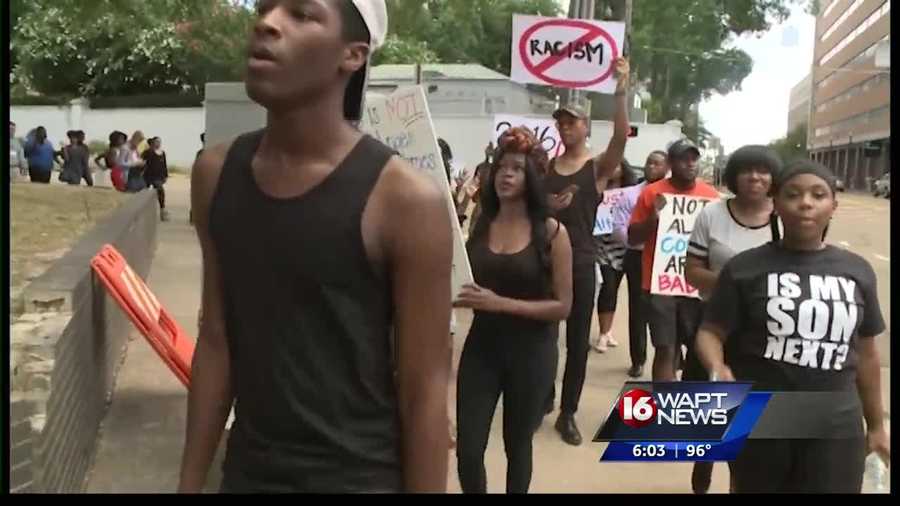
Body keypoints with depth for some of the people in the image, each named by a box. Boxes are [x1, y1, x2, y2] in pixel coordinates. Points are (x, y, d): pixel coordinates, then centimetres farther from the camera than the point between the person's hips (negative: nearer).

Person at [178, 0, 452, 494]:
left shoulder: (405, 199, -19)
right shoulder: (215, 172, -2)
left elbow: (425, 390, -14)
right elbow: (216, 342, 4)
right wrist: (190, 480, 6)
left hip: (358, 477, -4)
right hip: (245, 472, 5)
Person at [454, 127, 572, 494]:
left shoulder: (551, 232, -8)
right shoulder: (477, 226, 0)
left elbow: (562, 306, -10)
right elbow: (459, 285, 12)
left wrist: (502, 303, -19)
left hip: (531, 352, -2)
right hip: (481, 346, 2)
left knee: (517, 446, 14)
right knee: (468, 451, -1)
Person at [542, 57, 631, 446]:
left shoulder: (599, 167, -2)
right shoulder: (544, 167, 6)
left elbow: (622, 136, -21)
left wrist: (621, 89, -31)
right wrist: (546, 207, -14)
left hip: (580, 263, -2)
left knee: (577, 340, 4)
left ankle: (568, 413, 14)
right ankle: (545, 396, 29)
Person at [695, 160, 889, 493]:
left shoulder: (857, 270, 5)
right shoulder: (745, 267, -5)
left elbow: (865, 353, 12)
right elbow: (711, 332, -6)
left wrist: (876, 425, 16)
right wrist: (717, 368, -27)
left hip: (835, 428, 2)